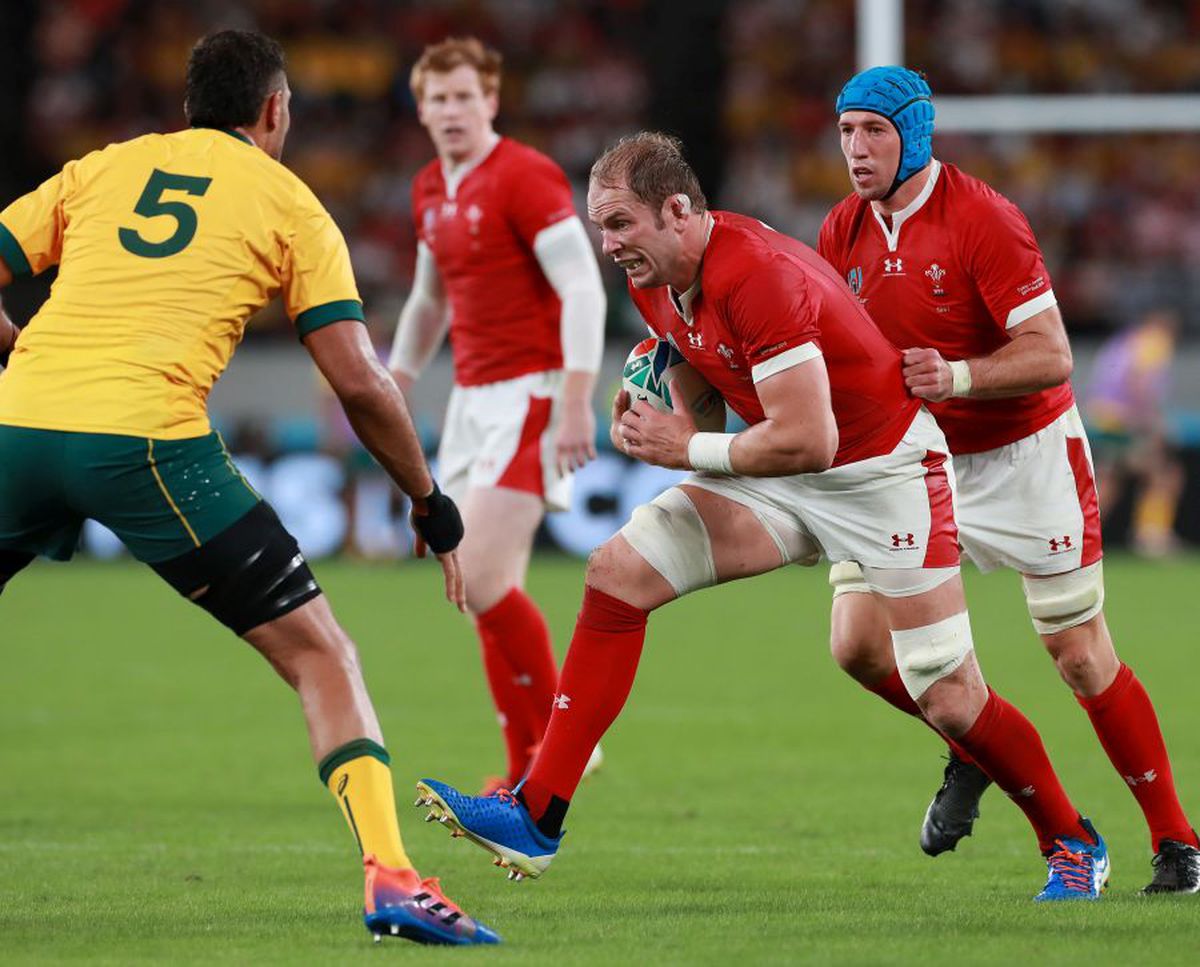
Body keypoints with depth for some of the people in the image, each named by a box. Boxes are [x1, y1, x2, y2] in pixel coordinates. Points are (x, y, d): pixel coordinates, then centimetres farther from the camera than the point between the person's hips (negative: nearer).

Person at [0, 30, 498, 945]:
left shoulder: (100, 168, 22)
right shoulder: (288, 204, 14)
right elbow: (359, 382, 6)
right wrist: (433, 508, 16)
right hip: (146, 440, -3)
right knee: (322, 657, 6)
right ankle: (389, 876, -10)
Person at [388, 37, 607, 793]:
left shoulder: (523, 177, -12)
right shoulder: (431, 192, 13)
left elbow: (584, 289, -17)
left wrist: (576, 405, -23)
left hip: (530, 393, -8)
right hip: (473, 397, 8)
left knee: (483, 581, -17)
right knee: (488, 592, 5)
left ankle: (560, 737, -4)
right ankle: (528, 771, 11)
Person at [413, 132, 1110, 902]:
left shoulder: (759, 276, -30)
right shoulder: (652, 278, -3)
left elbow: (808, 440, -33)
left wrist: (688, 450, -20)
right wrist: (658, 419, -4)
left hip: (884, 471, -8)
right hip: (782, 476, 8)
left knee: (951, 700, -8)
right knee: (618, 571, -8)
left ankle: (1073, 844, 18)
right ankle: (536, 818, -9)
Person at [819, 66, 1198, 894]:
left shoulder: (982, 219, -20)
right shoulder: (844, 234, -1)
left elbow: (1051, 358, -22)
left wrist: (956, 376, -37)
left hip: (1025, 453, -5)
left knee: (1083, 659, -4)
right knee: (858, 642, -8)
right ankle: (974, 752, 19)